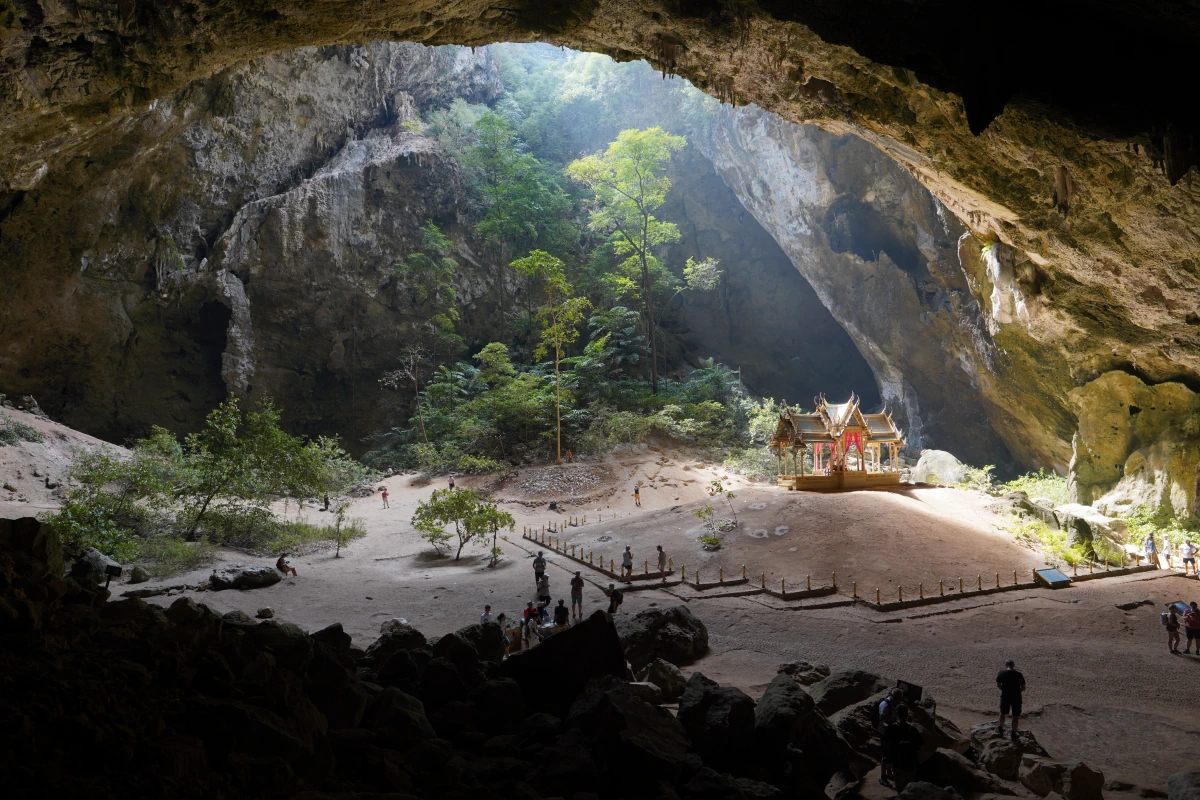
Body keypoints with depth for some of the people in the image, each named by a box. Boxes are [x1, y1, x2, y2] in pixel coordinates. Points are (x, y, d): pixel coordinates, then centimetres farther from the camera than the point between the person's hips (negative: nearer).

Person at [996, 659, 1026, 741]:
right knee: (1016, 716, 12)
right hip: (1016, 697, -1)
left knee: (1003, 713, 22)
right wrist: (1017, 690, 11)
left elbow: (998, 684, 0)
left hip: (1005, 696, 1)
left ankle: (1000, 728, 37)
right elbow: (1023, 688, -6)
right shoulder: (1019, 675, -8)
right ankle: (1013, 733, 18)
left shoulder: (1002, 673, -7)